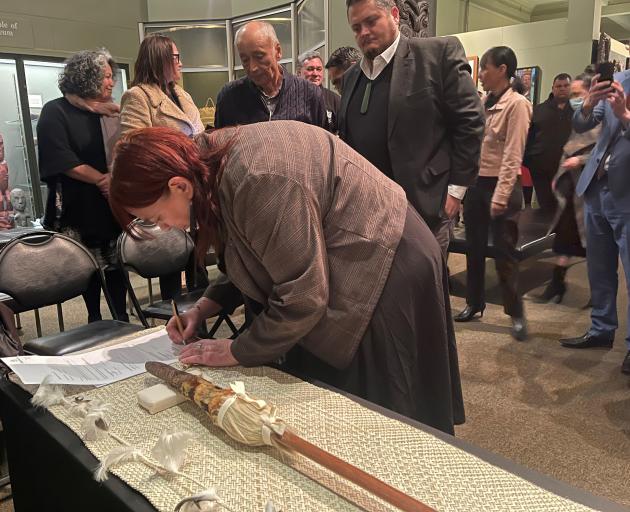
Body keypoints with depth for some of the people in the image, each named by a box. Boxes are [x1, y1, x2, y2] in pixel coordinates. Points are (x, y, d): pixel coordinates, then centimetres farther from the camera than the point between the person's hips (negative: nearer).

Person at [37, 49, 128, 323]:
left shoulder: (112, 112, 14)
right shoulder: (55, 113, -3)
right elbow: (63, 162, -12)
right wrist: (103, 179, -13)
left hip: (115, 205, 4)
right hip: (80, 208, -4)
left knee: (117, 264, 5)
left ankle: (122, 317, 16)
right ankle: (95, 319, 17)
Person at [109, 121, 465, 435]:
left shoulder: (257, 180, -31)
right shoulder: (213, 162, 0)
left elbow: (302, 297, -25)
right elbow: (251, 259, 13)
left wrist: (236, 352, -11)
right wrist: (204, 308, 3)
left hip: (383, 271, -9)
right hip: (334, 268, 9)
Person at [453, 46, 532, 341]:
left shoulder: (517, 104, -10)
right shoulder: (482, 103, 10)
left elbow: (513, 155, -16)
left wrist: (500, 196, -21)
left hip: (500, 185, -7)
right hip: (475, 183, 7)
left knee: (504, 252, 0)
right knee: (474, 248, 13)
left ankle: (516, 312, 14)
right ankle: (474, 303, 27)